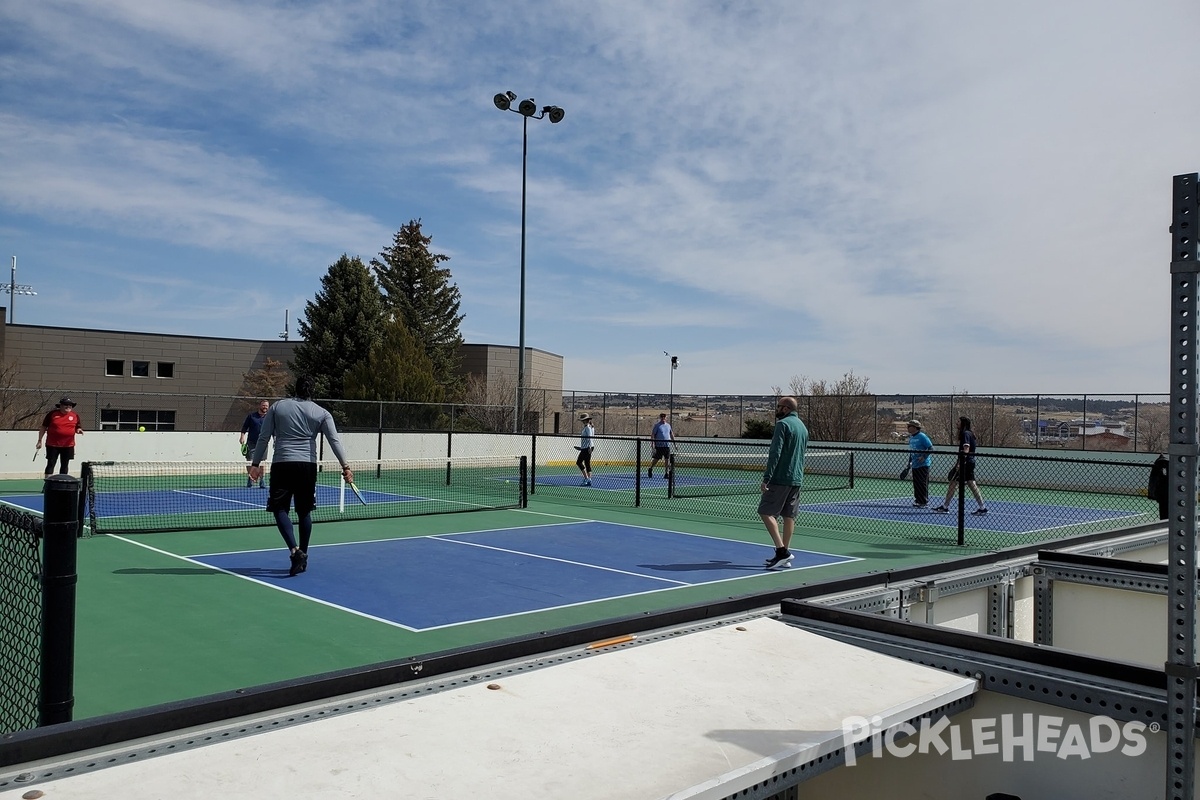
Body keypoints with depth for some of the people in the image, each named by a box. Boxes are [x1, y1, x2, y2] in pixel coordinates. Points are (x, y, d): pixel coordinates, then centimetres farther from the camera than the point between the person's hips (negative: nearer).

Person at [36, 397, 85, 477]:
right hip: (53, 445, -3)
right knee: (50, 465, -2)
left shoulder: (75, 416, 5)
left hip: (68, 445, 3)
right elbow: (43, 427, 3)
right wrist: (39, 441, 1)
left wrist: (78, 430, -9)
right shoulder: (52, 414, -3)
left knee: (64, 466, 10)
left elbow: (78, 427, 16)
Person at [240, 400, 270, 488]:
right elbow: (245, 427, 7)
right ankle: (250, 479, 11)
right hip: (251, 443, -1)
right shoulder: (251, 416, 4)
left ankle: (261, 480, 13)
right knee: (250, 462, -1)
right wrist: (242, 436, -4)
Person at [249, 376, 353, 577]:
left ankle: (295, 550, -17)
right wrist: (345, 467, -2)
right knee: (304, 512, 11)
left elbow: (263, 437, 5)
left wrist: (256, 463, 11)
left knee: (280, 509, 1)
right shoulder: (321, 413, 4)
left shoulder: (277, 407, 6)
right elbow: (334, 440, -3)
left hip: (282, 464, -1)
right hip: (307, 465, 2)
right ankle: (303, 558, 17)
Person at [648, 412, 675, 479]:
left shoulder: (668, 425, 13)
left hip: (667, 446, 5)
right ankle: (650, 470, 21)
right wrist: (653, 445, -13)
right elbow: (652, 435, -6)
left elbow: (671, 434, 22)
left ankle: (666, 473, 7)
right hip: (659, 446, -5)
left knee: (667, 459, 2)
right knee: (656, 459, 1)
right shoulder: (657, 425, -3)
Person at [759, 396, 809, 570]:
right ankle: (784, 557, 12)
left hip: (781, 477, -9)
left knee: (766, 512, -6)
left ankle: (781, 550, -14)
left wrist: (766, 478, -19)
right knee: (789, 516, 9)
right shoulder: (803, 427, 17)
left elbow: (775, 453, -18)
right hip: (797, 479, 9)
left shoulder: (783, 424, -11)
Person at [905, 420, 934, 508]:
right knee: (916, 484, 10)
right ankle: (918, 500, 18)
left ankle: (924, 502, 0)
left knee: (922, 484, -5)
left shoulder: (922, 436, -13)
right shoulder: (911, 438, 13)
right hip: (915, 465, 8)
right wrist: (909, 463, 20)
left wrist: (923, 457, -24)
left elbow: (931, 448, -14)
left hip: (923, 465, -8)